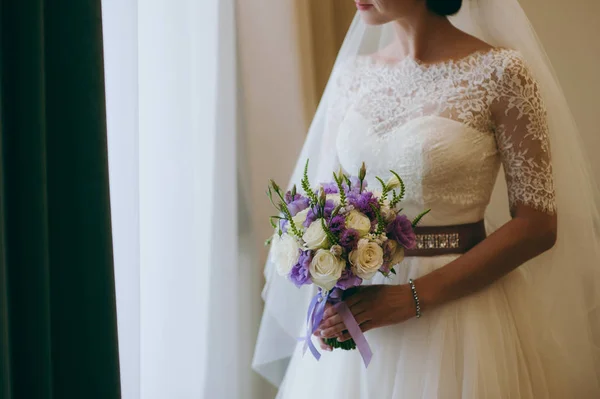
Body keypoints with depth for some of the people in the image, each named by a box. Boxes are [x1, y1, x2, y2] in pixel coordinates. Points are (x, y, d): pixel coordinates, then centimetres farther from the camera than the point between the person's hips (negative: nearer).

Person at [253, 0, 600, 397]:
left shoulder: (499, 73, -12)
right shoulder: (352, 73, 4)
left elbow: (537, 224, -12)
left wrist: (416, 296, -18)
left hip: (456, 305, -4)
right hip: (350, 306, 5)